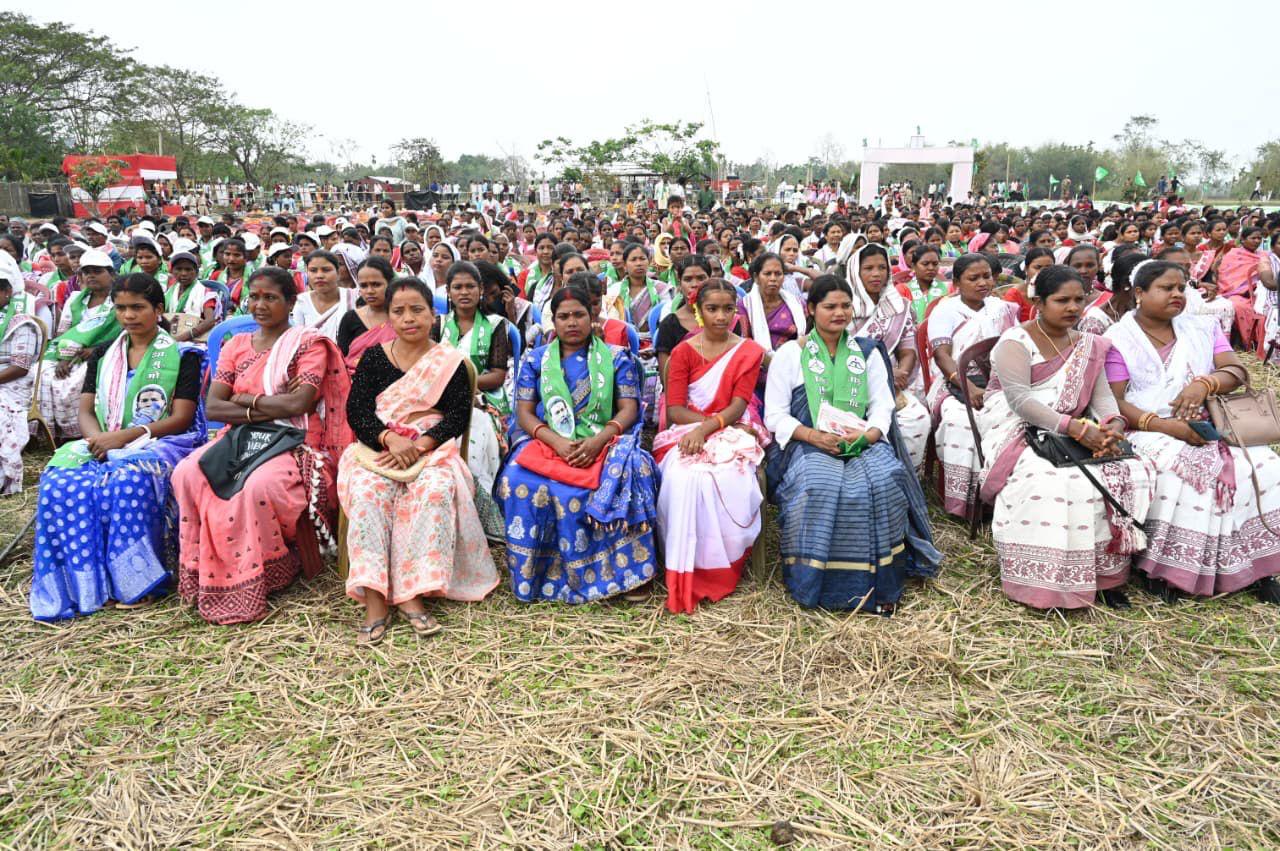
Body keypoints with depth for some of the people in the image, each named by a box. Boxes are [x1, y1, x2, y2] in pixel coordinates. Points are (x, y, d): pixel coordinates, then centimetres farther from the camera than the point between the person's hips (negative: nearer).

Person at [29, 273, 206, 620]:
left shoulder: (182, 355, 3)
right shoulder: (102, 357, 19)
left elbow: (181, 419, -6)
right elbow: (86, 412, 13)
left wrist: (125, 436, -16)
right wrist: (98, 438, -11)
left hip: (160, 445, -5)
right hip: (103, 445, 5)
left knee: (126, 481, -37)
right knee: (61, 480, -26)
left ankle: (132, 581, -25)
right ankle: (84, 583, -22)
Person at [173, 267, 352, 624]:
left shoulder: (309, 343, 2)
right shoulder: (235, 346, 17)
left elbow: (298, 403, -13)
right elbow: (213, 407, 5)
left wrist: (244, 399, -2)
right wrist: (270, 406, -8)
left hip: (294, 441, -5)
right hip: (241, 439, 5)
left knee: (260, 484, -36)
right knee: (187, 473, -24)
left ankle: (250, 588, -15)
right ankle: (203, 571, -11)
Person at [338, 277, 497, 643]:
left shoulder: (451, 362, 8)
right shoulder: (374, 357, 13)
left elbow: (459, 416, -1)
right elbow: (356, 410, 2)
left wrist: (420, 445, -18)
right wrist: (390, 439, -18)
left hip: (431, 449, -1)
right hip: (377, 446, 1)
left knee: (436, 491, -34)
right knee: (367, 490, -32)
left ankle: (410, 592, -30)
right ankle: (374, 596, -33)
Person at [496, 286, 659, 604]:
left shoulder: (617, 357, 11)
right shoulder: (535, 359, 14)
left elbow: (628, 409, 2)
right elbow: (524, 412, 6)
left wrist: (598, 440, -18)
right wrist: (556, 441, -14)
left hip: (603, 442, -1)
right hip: (547, 441, 1)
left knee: (625, 475, -35)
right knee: (519, 482, -31)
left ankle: (624, 571, -22)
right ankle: (529, 576, -15)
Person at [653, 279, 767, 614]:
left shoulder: (749, 352, 7)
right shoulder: (683, 351, 7)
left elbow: (738, 406, -5)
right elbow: (675, 410, -3)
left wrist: (707, 428, -23)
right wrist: (721, 420, -15)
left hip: (733, 432, 0)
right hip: (686, 432, 0)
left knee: (729, 481, -34)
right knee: (685, 478, -33)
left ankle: (722, 569, -14)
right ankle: (686, 574, -22)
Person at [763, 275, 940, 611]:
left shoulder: (867, 352, 19)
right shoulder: (790, 353, 9)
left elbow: (882, 406, 12)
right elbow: (774, 414, 2)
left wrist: (870, 433, -12)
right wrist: (812, 435, -16)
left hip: (862, 444, 2)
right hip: (808, 445, -2)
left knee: (883, 481, -31)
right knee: (818, 487, -36)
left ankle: (880, 583, -17)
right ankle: (815, 584, -19)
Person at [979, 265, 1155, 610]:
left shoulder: (1088, 345, 16)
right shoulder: (1015, 341, -6)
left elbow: (1102, 394, 6)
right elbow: (1020, 400, -19)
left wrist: (1114, 424, -18)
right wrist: (1076, 428, -27)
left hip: (1074, 433, 6)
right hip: (1018, 430, -6)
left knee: (1129, 471, -16)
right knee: (1047, 481, -34)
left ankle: (1107, 572, -4)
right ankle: (1042, 583, -21)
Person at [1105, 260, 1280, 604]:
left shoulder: (1202, 328, 15)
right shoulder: (1118, 339, -1)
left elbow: (1236, 371, 5)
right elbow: (1114, 402, -8)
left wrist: (1204, 384, -18)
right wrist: (1164, 425, -22)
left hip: (1206, 427, 5)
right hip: (1147, 431, -5)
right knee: (1181, 468, -33)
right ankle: (1166, 567, -20)